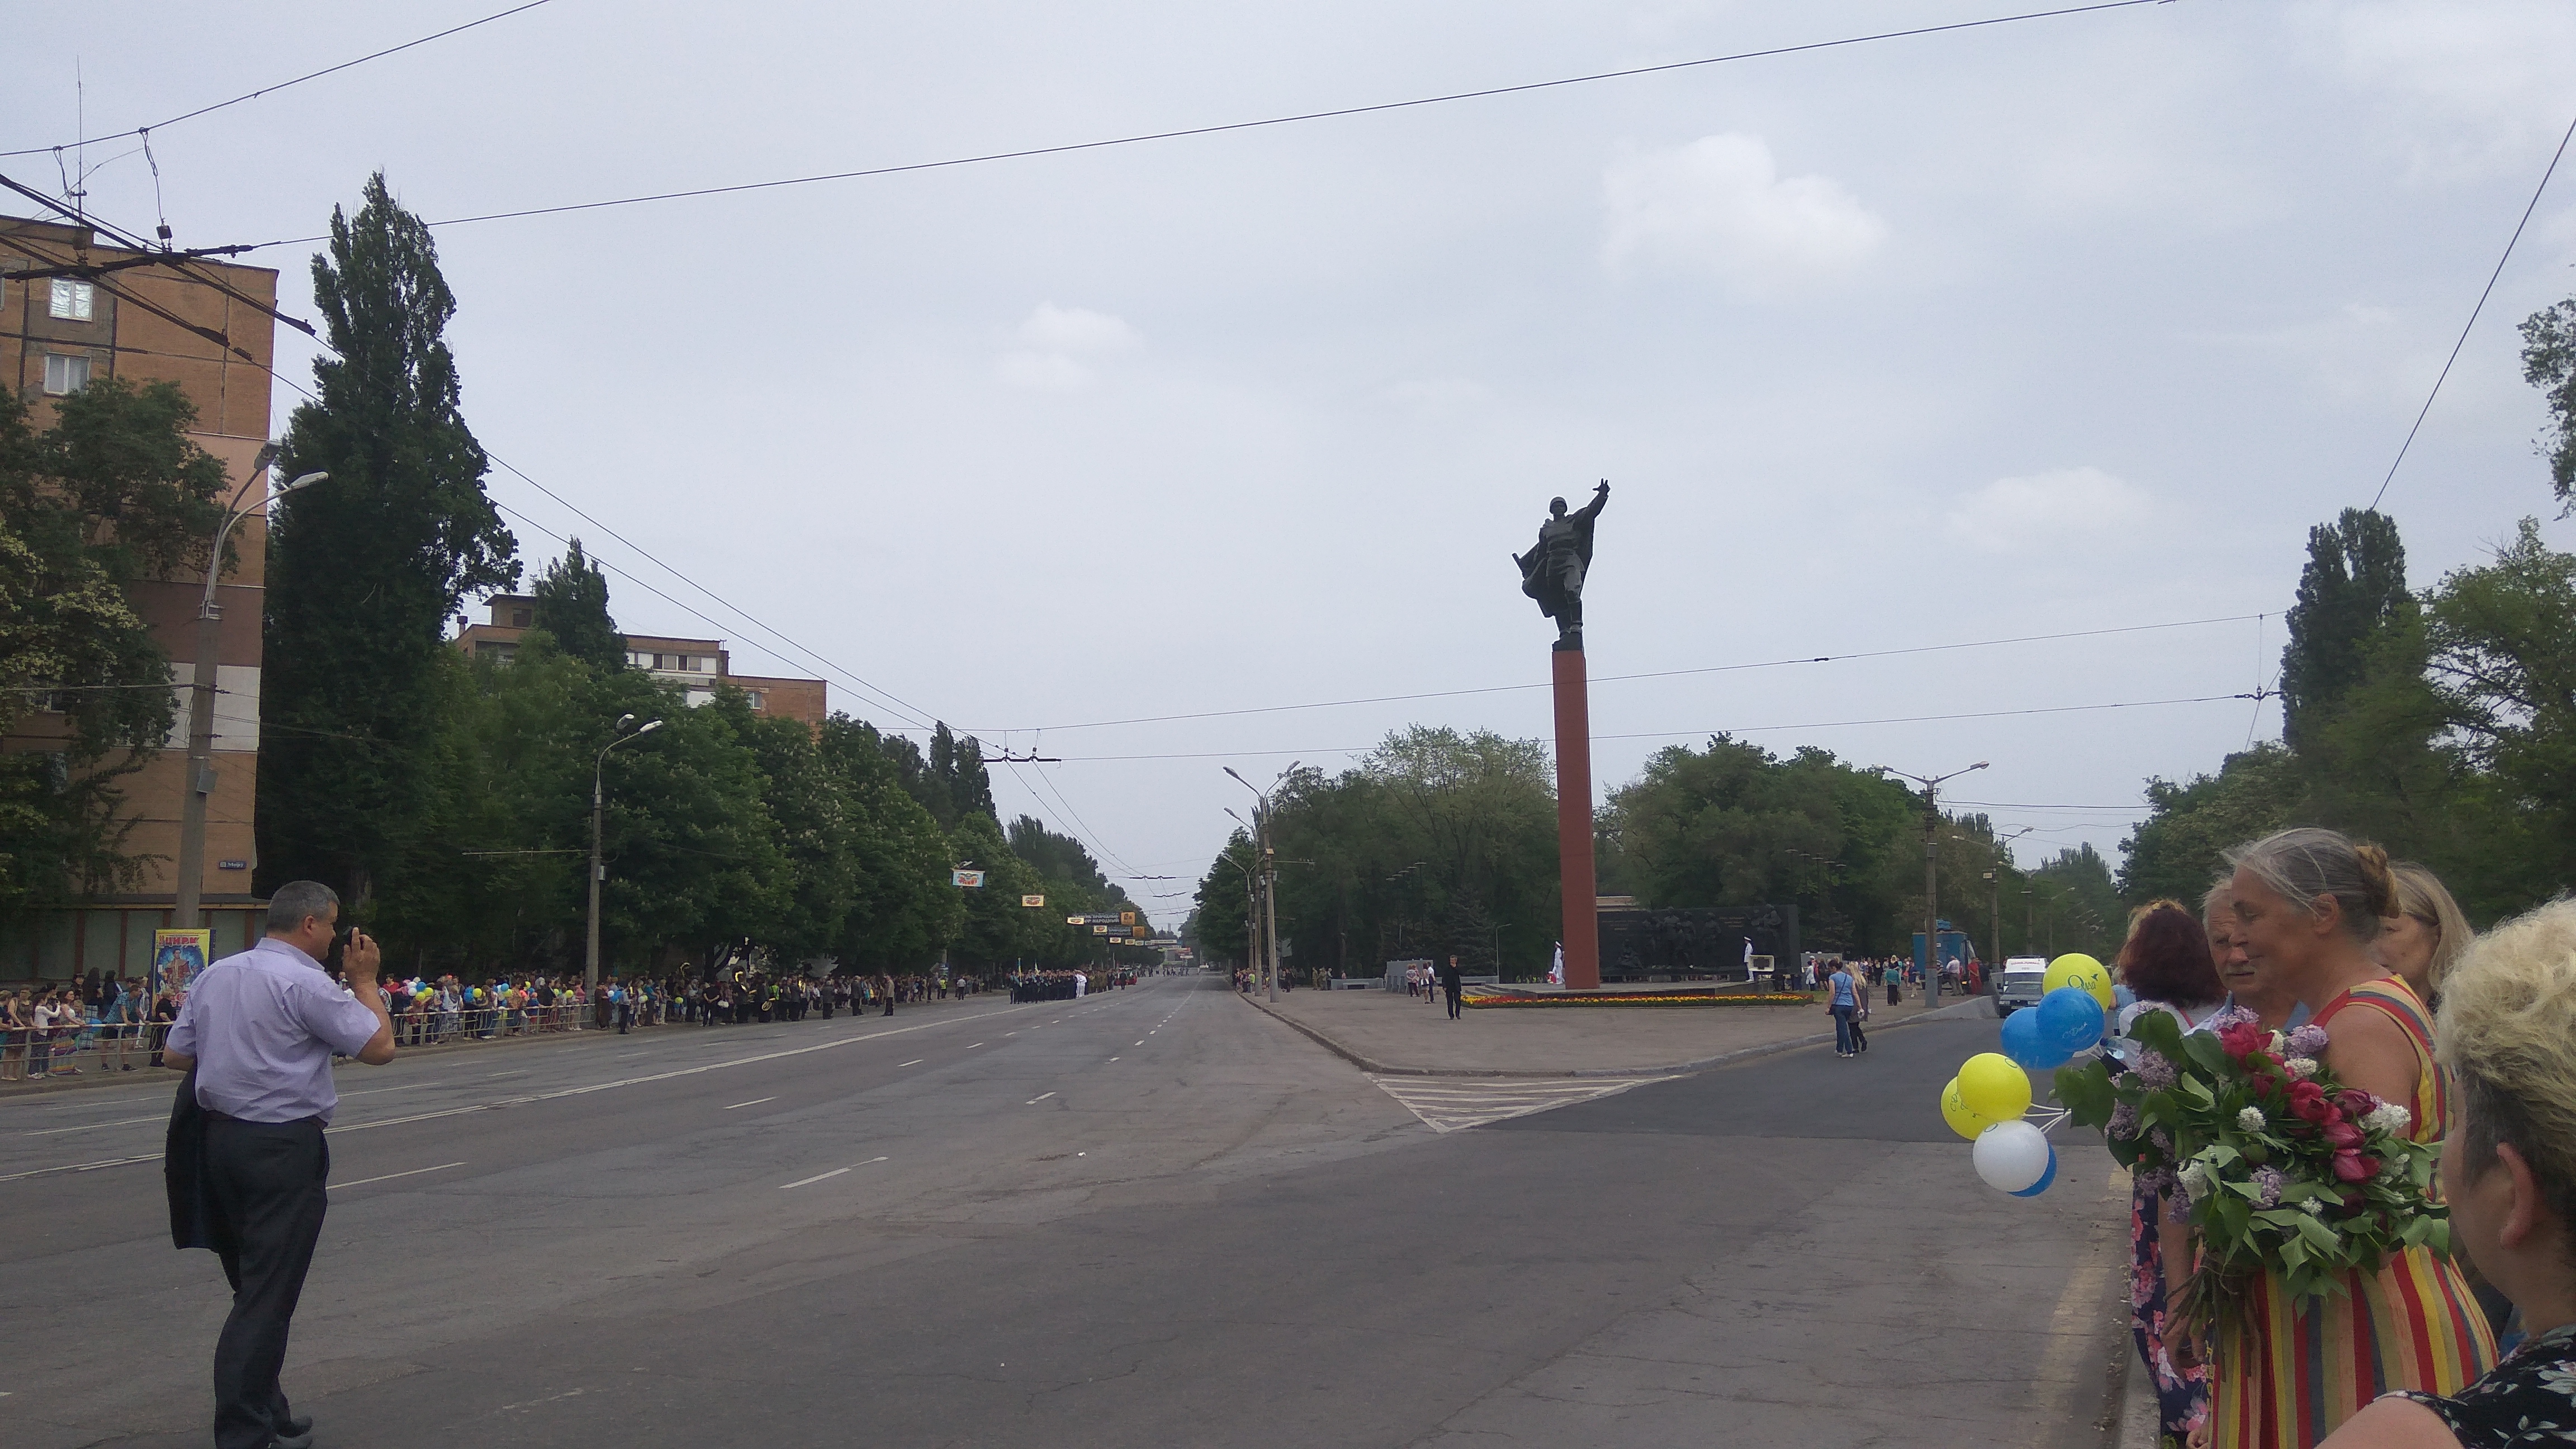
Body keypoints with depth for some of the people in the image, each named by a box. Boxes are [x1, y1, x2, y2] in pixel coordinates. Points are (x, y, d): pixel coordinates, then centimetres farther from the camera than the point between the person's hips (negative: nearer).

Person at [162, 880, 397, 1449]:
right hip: (285, 1146, -8)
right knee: (268, 1300, -3)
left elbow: (175, 1054, 15)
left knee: (252, 1289, 17)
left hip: (220, 1139, 8)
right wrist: (364, 981, -1)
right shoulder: (305, 982, -14)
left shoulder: (214, 975, 10)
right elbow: (379, 1047, -13)